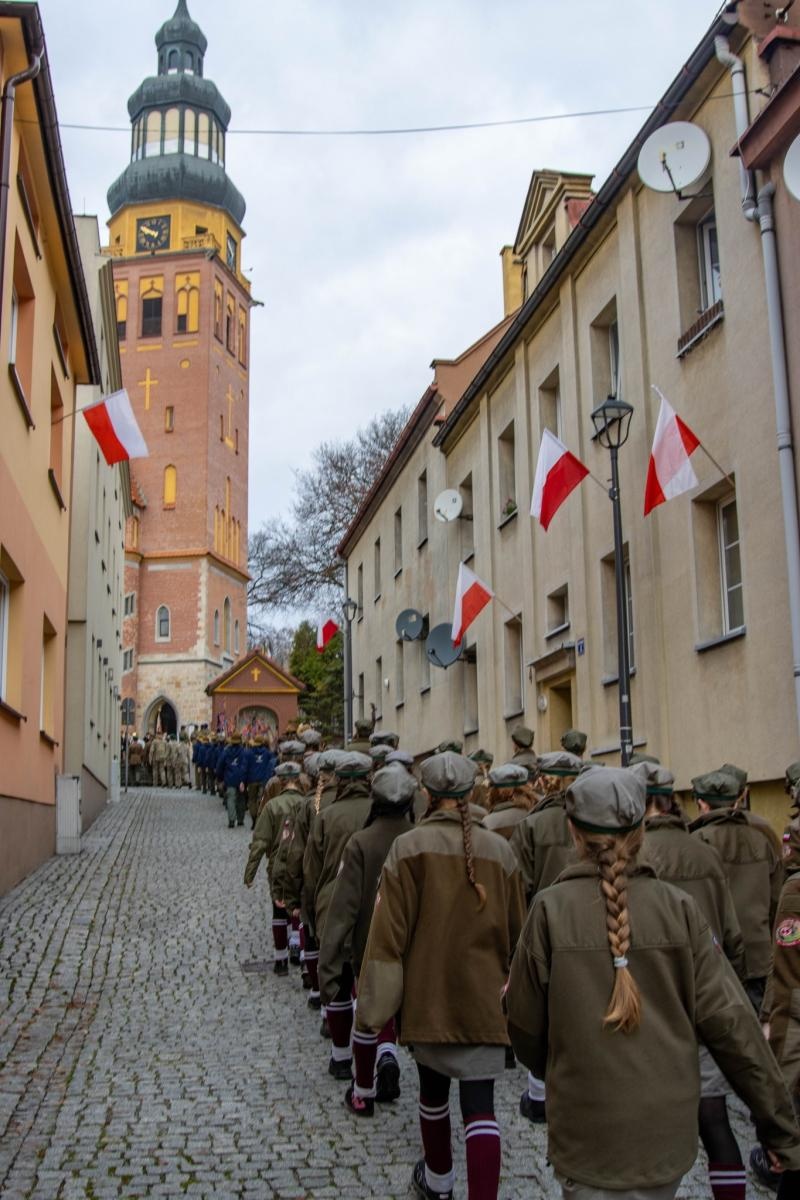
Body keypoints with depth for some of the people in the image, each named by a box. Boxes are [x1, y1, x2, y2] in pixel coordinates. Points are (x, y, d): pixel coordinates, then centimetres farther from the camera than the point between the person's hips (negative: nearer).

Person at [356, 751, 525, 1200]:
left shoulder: (409, 848, -10)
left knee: (434, 1084, 21)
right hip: (484, 997, 1)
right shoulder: (500, 850, -2)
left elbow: (389, 933, -11)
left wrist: (374, 1007, -6)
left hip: (428, 994, 0)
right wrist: (507, 982, 23)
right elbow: (517, 931, 7)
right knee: (480, 1103, 1)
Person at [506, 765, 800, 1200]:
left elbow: (524, 1022, -3)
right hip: (668, 1132, 3)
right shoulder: (678, 908, -7)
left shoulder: (551, 909, -11)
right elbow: (730, 1022, -8)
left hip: (588, 1136, -2)